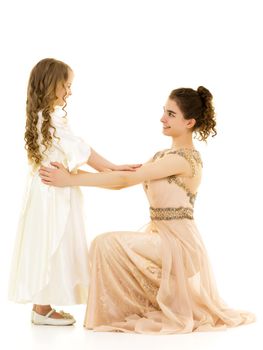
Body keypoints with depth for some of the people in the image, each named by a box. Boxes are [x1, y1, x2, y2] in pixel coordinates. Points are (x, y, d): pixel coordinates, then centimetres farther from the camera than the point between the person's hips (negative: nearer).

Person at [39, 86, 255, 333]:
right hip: (160, 236, 9)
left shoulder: (185, 159, -18)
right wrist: (73, 173, -3)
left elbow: (127, 179, -20)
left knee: (106, 245, -14)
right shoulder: (164, 155, 11)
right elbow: (123, 177, 6)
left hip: (175, 241, -9)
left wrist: (71, 180, -19)